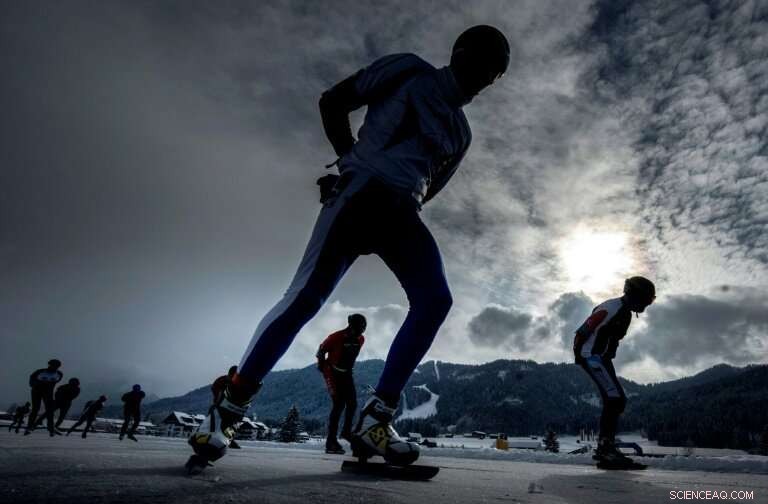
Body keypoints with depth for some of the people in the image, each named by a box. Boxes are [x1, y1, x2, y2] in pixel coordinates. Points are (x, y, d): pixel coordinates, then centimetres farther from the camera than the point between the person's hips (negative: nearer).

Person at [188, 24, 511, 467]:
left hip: (401, 211, 5)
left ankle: (375, 419, -14)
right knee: (306, 296, -18)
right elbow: (332, 103, 9)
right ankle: (229, 408, -7)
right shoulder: (410, 72, 12)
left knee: (436, 300, -18)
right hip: (361, 193, -5)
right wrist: (353, 162, 8)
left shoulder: (460, 133, 26)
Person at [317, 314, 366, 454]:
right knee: (339, 404, -15)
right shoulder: (336, 337, -22)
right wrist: (322, 366, -2)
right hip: (333, 373, -7)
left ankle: (346, 431, 28)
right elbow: (321, 350, -8)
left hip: (346, 374, 7)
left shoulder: (360, 339, -1)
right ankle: (331, 442, -12)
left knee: (352, 403, 4)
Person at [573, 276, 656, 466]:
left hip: (603, 359, 10)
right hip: (592, 356, -10)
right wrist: (580, 354, -16)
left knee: (616, 401, 8)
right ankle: (605, 445, -14)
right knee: (615, 398, -16)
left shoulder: (625, 313, 16)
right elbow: (584, 331, -19)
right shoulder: (612, 308, -16)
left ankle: (605, 447, 13)